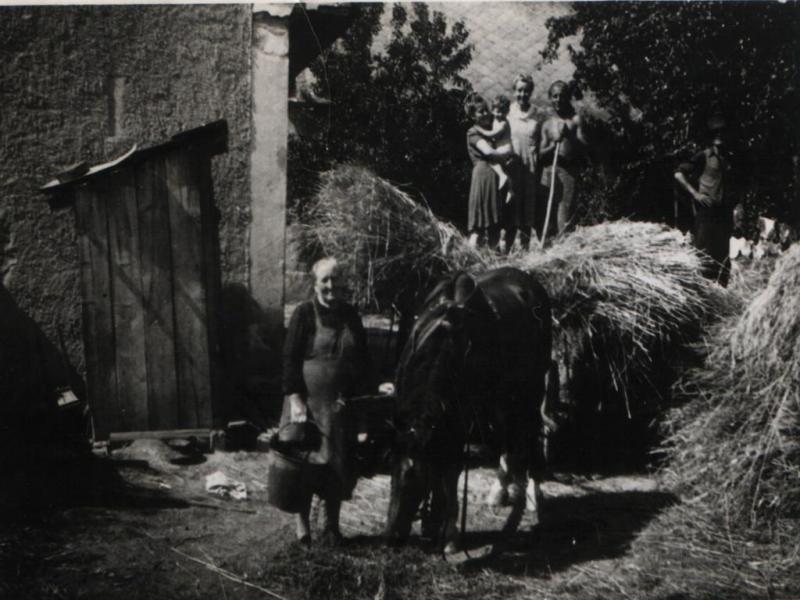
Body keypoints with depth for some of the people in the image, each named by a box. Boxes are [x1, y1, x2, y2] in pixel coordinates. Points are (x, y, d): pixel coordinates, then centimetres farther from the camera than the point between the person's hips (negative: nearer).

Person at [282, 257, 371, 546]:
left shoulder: (350, 315, 8)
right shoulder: (304, 313, -6)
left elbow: (363, 359, 13)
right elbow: (290, 358, -8)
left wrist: (359, 396, 3)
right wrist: (295, 399, -15)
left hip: (342, 405, 4)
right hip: (309, 402, -4)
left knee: (338, 465, 9)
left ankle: (332, 524, 21)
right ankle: (302, 523, 13)